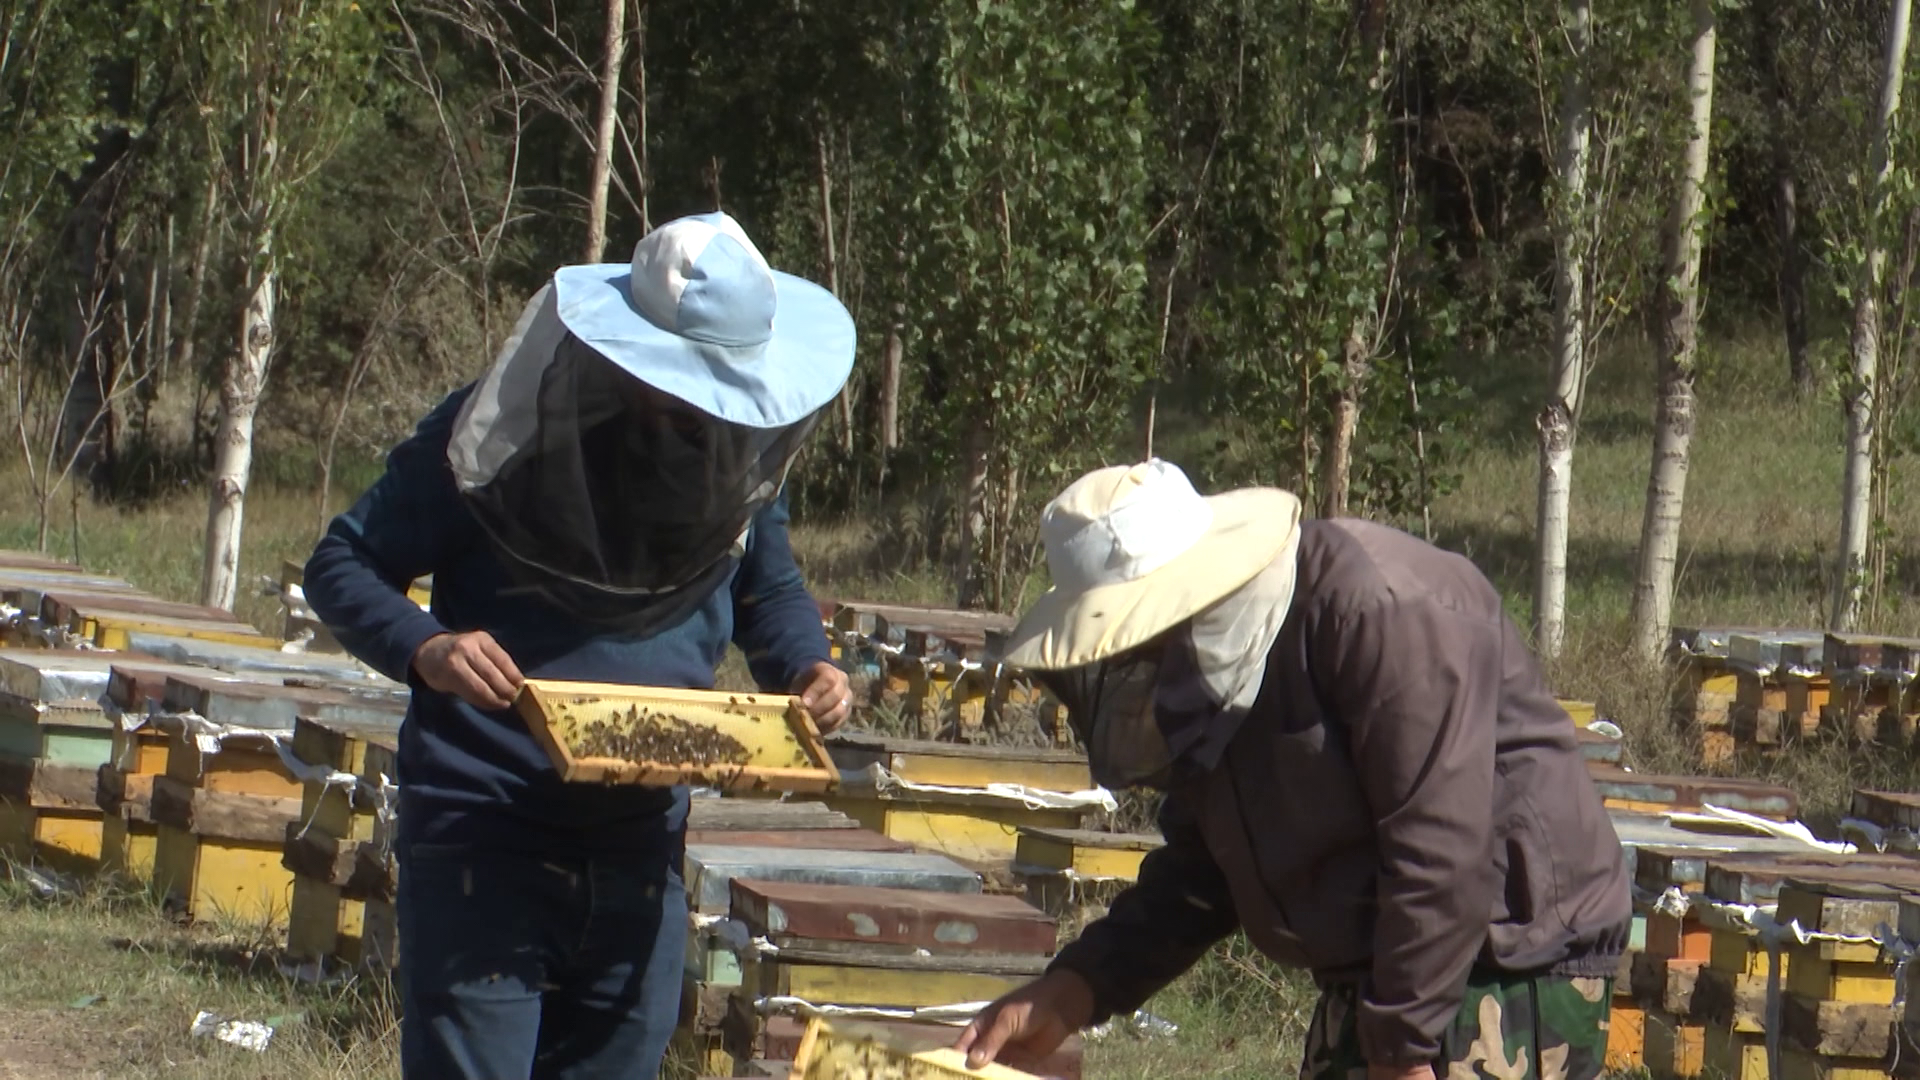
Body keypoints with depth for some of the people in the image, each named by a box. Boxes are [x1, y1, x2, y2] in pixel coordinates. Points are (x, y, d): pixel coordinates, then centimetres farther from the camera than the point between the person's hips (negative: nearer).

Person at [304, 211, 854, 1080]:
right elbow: (343, 566, -4)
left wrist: (805, 667, -2)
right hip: (485, 839, -5)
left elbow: (769, 592, 21)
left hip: (642, 849, 5)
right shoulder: (502, 433, -11)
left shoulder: (740, 454, 4)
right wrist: (425, 647, -25)